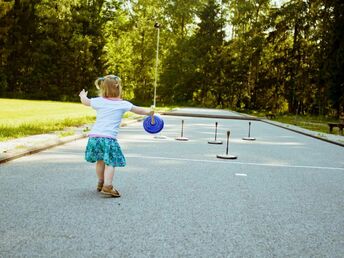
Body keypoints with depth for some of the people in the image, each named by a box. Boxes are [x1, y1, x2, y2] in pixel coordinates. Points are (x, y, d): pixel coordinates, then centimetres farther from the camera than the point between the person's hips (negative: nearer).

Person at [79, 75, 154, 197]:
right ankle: (107, 186, -13)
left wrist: (83, 95, 48)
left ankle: (101, 183, 34)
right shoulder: (123, 104, 1)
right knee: (110, 162, -2)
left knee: (100, 161, 20)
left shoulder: (98, 101, 8)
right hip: (109, 137, -4)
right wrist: (149, 112, 28)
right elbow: (138, 110, 9)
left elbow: (85, 101, 25)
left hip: (94, 135, 5)